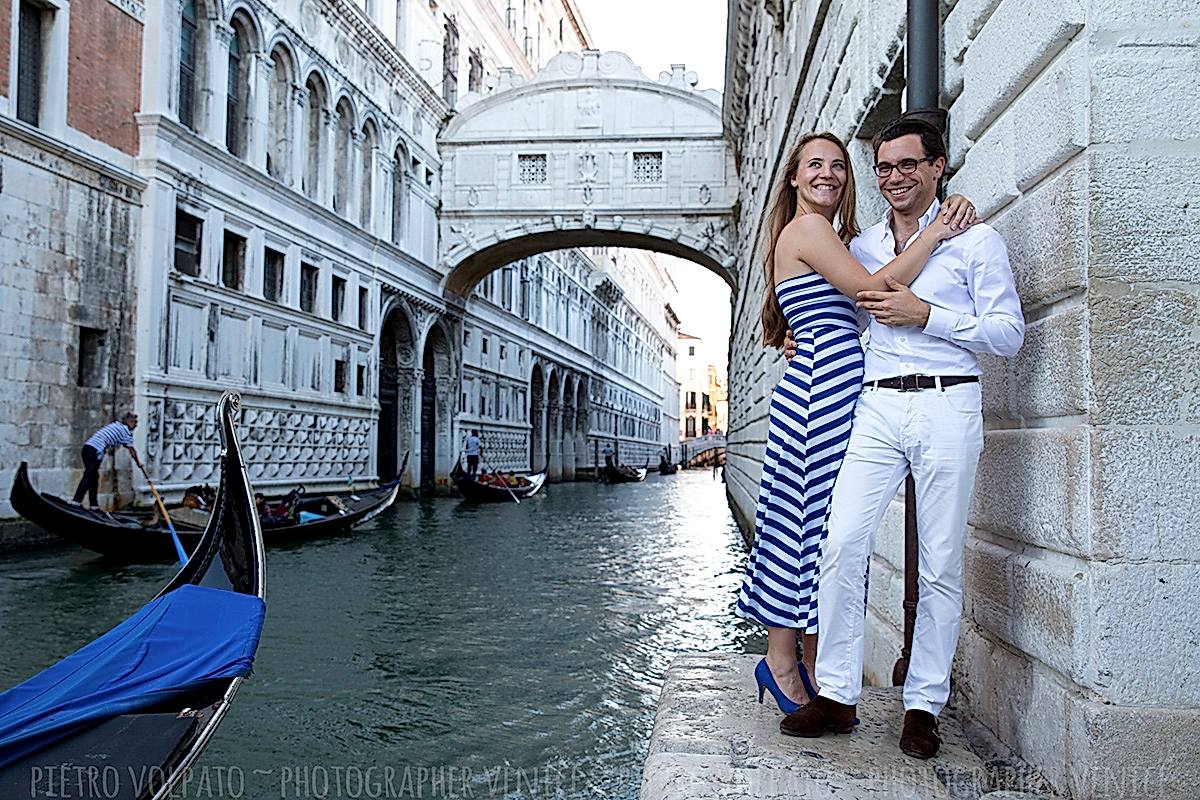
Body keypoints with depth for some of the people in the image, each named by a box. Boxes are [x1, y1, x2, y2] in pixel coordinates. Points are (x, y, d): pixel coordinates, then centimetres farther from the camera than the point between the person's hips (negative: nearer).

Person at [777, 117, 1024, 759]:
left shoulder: (975, 239, 6)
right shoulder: (860, 247, 18)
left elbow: (1009, 333, 0)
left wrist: (924, 314, -9)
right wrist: (809, 337, 13)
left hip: (947, 407, -3)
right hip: (876, 406, 3)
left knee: (940, 563, 1)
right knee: (841, 544, -10)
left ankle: (923, 706, 13)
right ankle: (837, 694, 1)